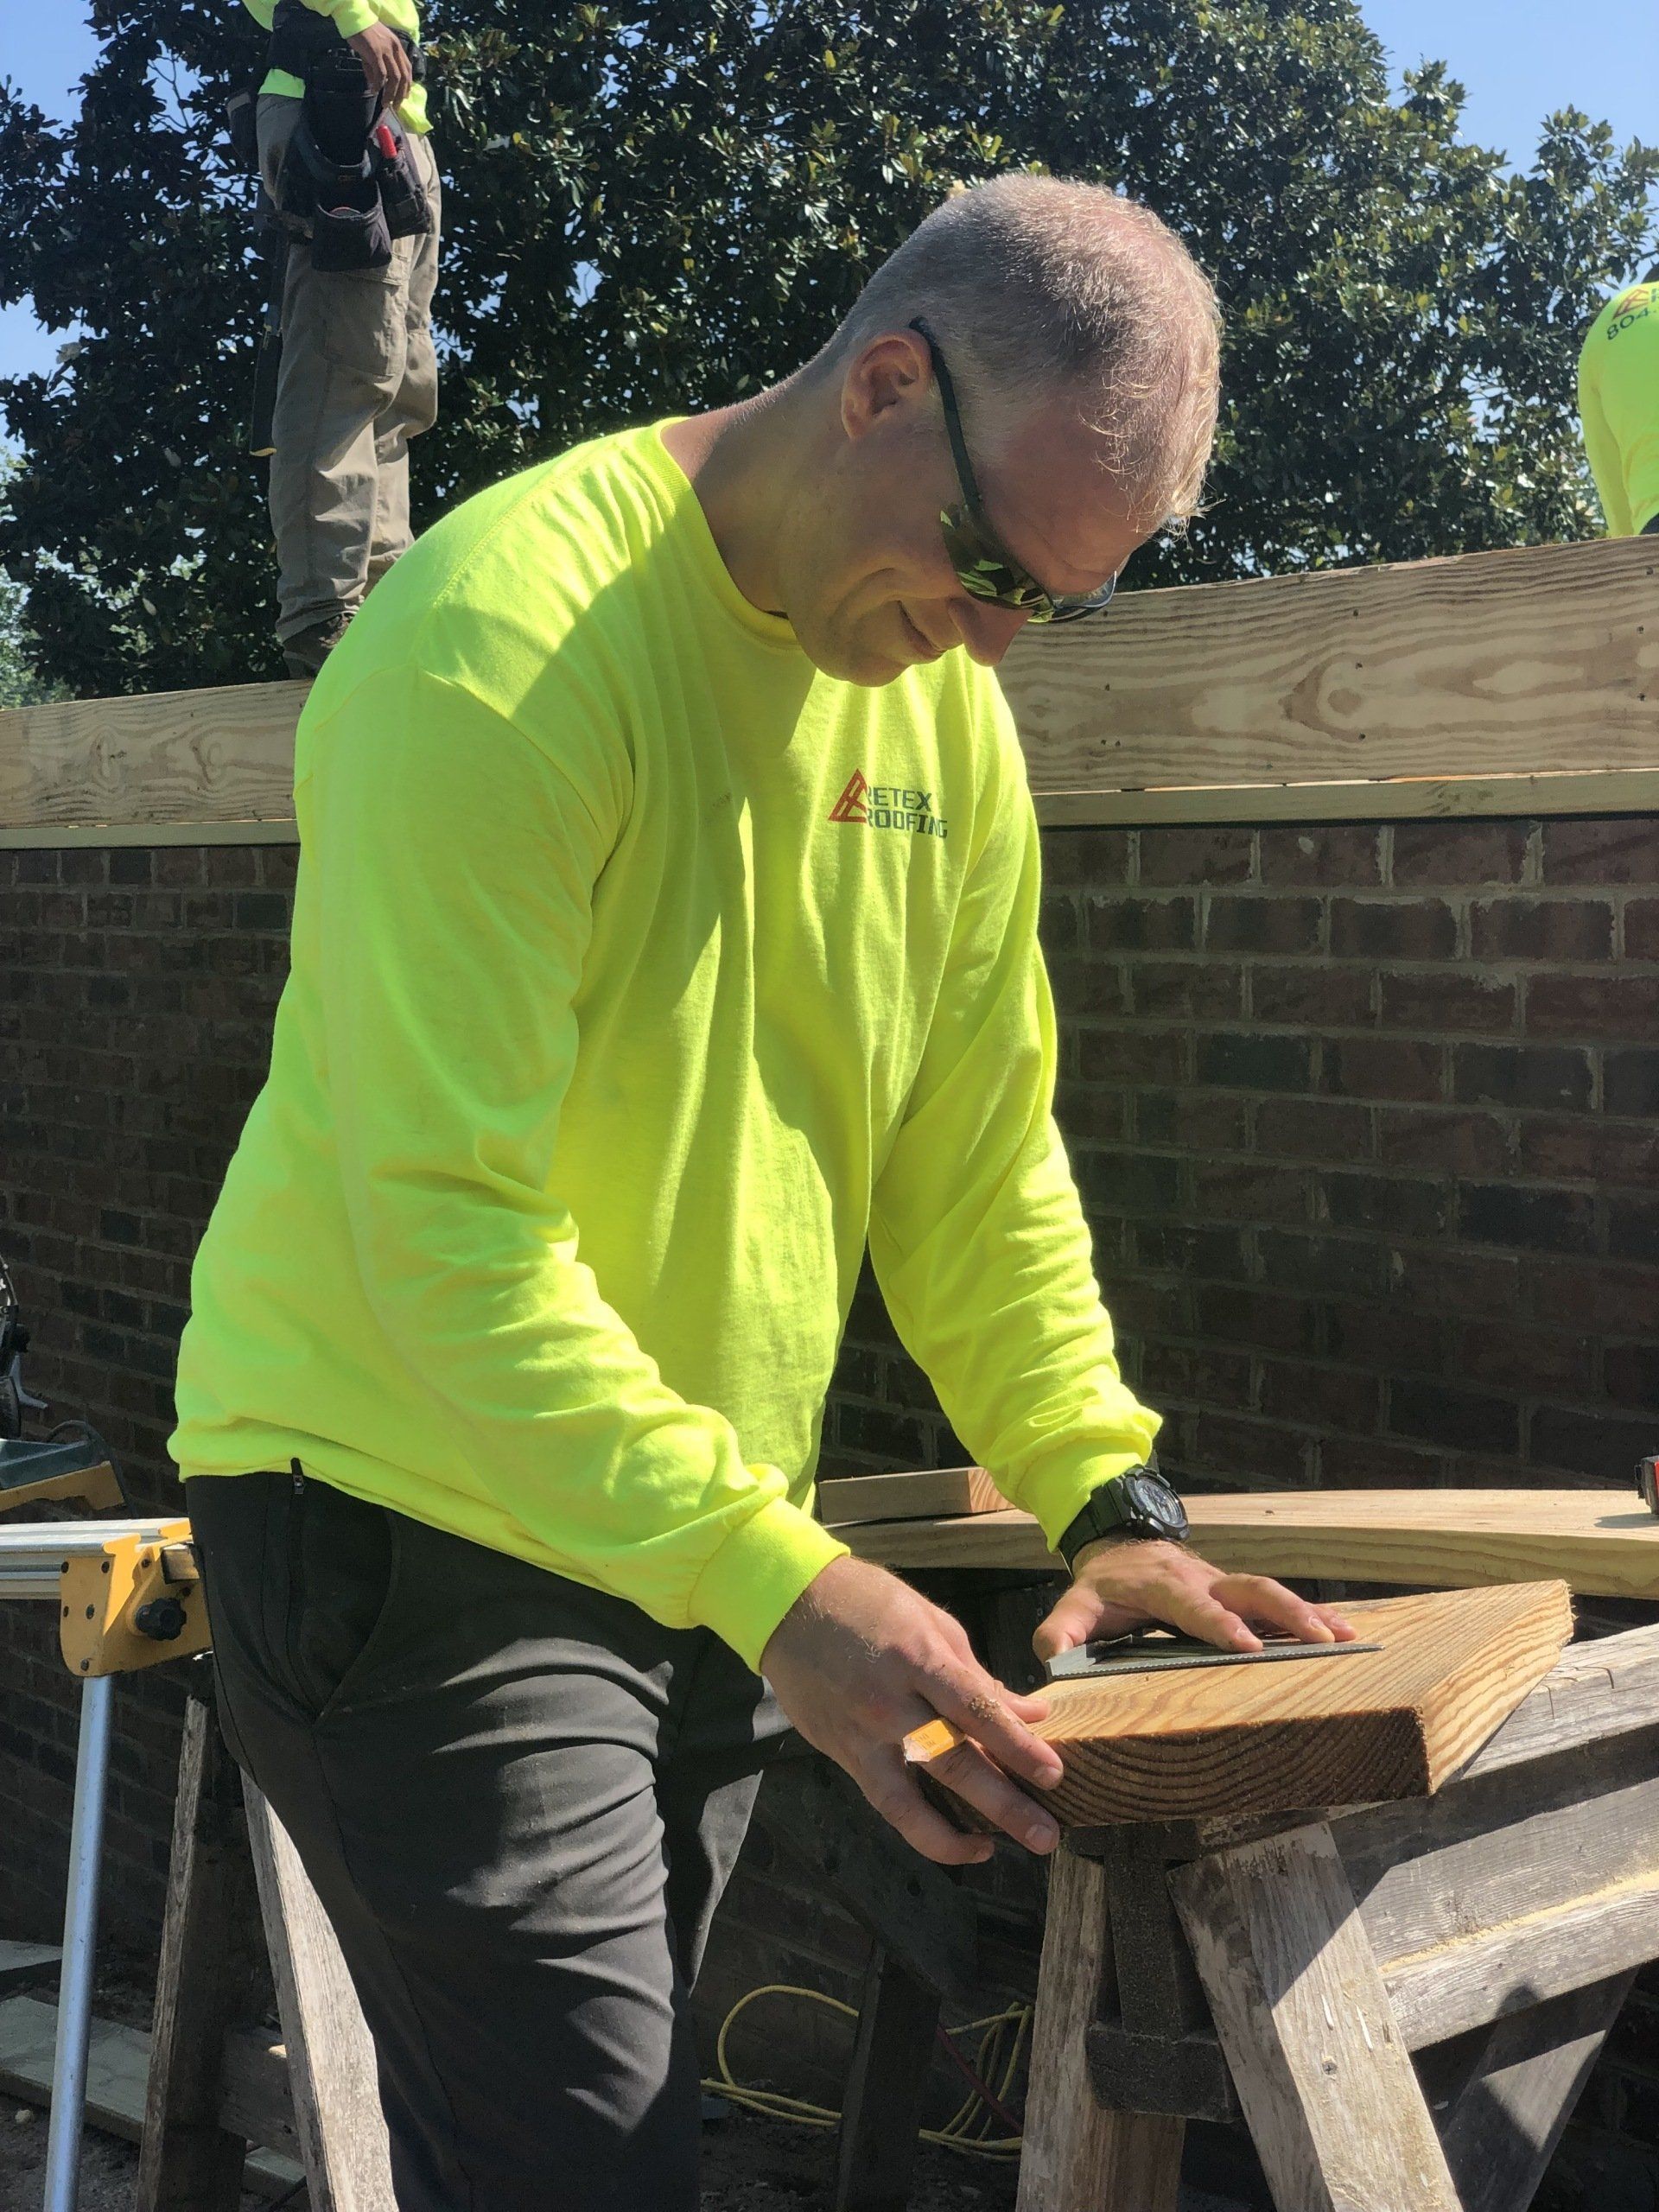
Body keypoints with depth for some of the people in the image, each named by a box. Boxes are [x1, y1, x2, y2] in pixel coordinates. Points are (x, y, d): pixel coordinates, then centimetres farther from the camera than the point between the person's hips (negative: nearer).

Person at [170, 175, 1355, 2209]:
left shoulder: (946, 704, 4)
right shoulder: (510, 631, -20)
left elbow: (979, 1163, 8)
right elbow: (447, 1227, -25)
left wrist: (1104, 1495, -2)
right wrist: (774, 1579, -29)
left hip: (714, 1557, 8)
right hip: (412, 1513, -7)